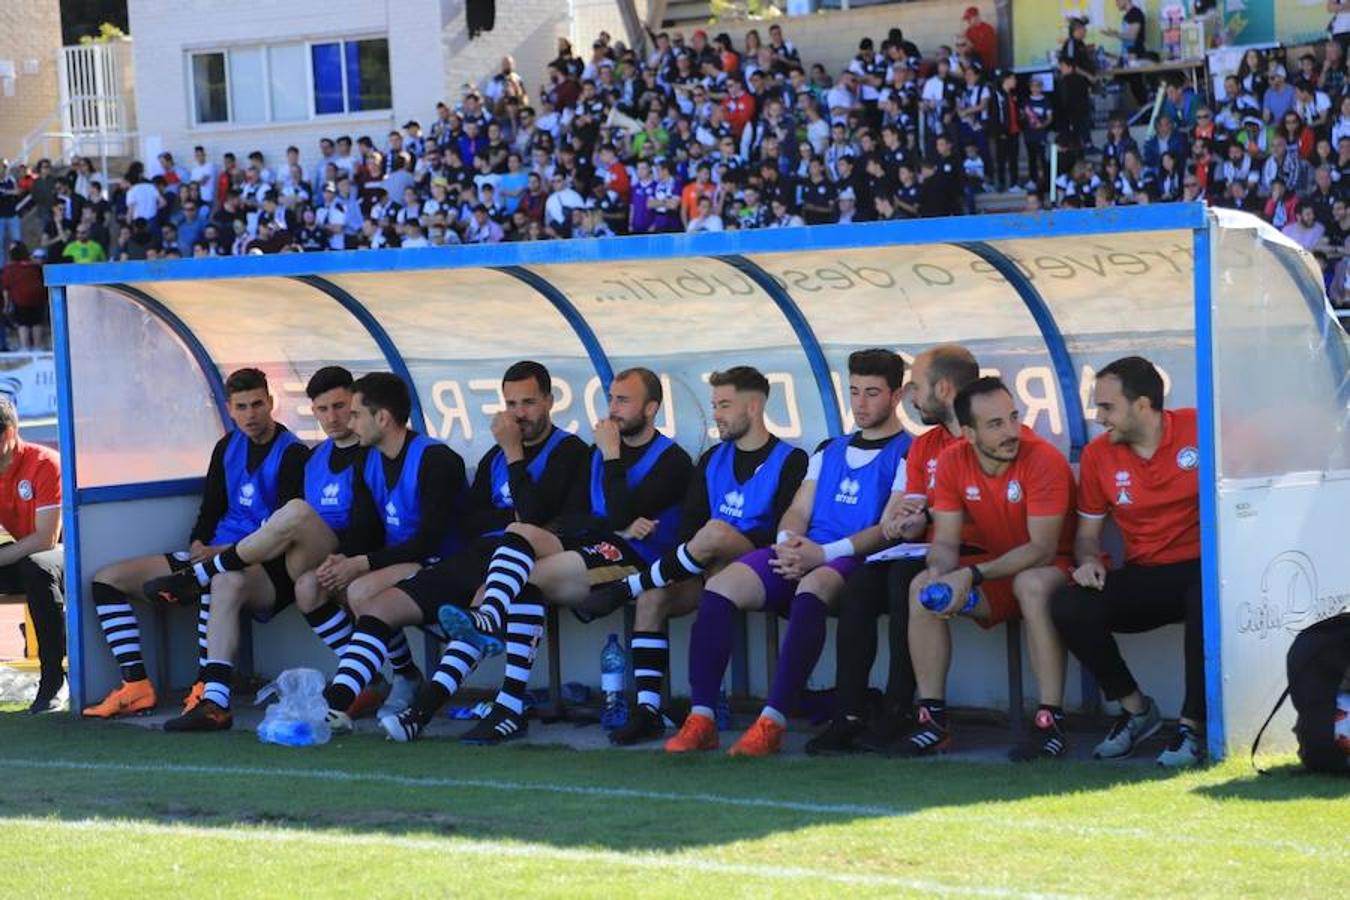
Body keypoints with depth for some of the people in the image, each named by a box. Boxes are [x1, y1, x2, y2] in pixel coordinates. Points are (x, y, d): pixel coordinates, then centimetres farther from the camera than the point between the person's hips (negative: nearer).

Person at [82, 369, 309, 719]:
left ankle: (205, 689, -36)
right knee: (107, 578, 1)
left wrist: (222, 552, -21)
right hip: (213, 556, 8)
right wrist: (197, 546, -3)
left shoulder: (292, 453, -7)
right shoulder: (228, 447, 15)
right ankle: (137, 686, -11)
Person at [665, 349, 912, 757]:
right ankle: (701, 719, -25)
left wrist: (825, 553, -18)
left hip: (855, 559, -6)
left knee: (812, 588, -41)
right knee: (721, 585, -20)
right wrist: (789, 541, -7)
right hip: (803, 553, 6)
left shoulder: (906, 453, 5)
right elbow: (798, 511, 18)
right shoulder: (830, 451, 27)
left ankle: (772, 723, -47)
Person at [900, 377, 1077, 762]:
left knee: (1032, 585, -38)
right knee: (921, 587, -14)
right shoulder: (953, 463, -5)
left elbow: (1042, 550, -24)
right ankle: (933, 718, -11)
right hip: (996, 569, 6)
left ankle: (1051, 722, -36)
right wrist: (940, 572, -28)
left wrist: (972, 575, -33)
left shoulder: (1044, 460, -22)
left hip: (1052, 568, -6)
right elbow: (946, 541, -3)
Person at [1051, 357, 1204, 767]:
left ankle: (1193, 726, -26)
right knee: (1068, 607, -20)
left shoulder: (1199, 430, -6)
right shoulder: (1098, 455, 6)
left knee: (1208, 600, -40)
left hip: (1200, 568, -4)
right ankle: (1135, 710, 0)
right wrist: (1088, 560, -9)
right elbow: (1087, 533, 15)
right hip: (1143, 578, 4)